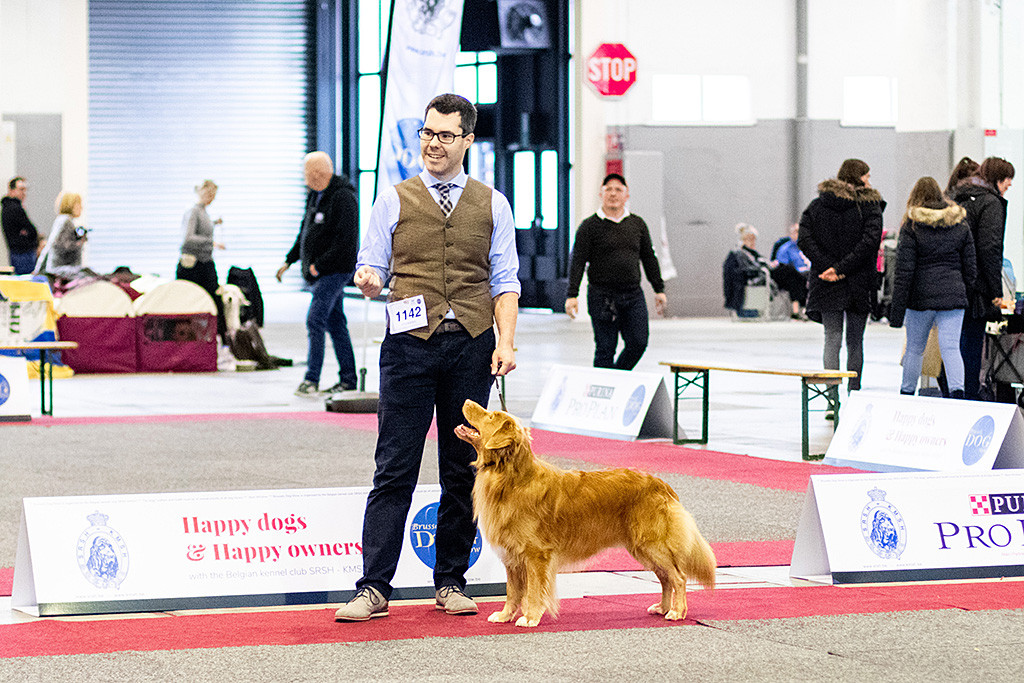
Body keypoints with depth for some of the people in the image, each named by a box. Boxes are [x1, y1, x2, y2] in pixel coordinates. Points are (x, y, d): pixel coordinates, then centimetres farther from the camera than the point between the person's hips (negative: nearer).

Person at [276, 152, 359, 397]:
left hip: (335, 271, -9)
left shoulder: (343, 198, -16)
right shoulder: (315, 195, 14)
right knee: (335, 324, 10)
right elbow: (305, 232, 24)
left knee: (315, 321, -14)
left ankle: (312, 379, -12)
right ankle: (348, 379, 15)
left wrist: (319, 265, -19)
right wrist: (289, 261, 19)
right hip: (319, 273, 9)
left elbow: (346, 241, -22)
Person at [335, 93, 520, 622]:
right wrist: (368, 280, -18)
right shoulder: (395, 200, 9)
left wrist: (506, 341, -4)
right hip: (411, 344, -2)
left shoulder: (492, 205, 12)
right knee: (395, 470, -5)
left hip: (471, 346, 2)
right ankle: (374, 588, -6)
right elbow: (372, 268, 6)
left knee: (463, 470, 5)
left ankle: (450, 582, 14)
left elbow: (505, 280, 9)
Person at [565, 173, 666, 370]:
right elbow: (577, 261, -4)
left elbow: (649, 258, 18)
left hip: (633, 295, 4)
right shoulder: (589, 226, 0)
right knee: (605, 349, -1)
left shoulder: (637, 224, 13)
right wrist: (572, 295, -13)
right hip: (602, 297, -4)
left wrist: (659, 289, 15)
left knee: (638, 343, -2)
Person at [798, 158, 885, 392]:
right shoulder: (870, 206, -3)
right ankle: (853, 395, 12)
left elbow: (804, 239, -4)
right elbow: (870, 241, -16)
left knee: (832, 340, 2)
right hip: (859, 285, -2)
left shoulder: (817, 205, 7)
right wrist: (841, 268, -15)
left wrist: (828, 267, -10)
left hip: (827, 286, 2)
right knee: (855, 342, 9)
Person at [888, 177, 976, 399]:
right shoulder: (960, 225, 7)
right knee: (951, 347, -3)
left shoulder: (911, 227, -5)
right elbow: (970, 267, 9)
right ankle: (957, 391, -22)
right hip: (953, 296, 2)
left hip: (921, 297, -2)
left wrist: (896, 310, -5)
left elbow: (904, 271, -7)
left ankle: (907, 395, 21)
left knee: (914, 349, 12)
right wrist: (963, 293, 20)